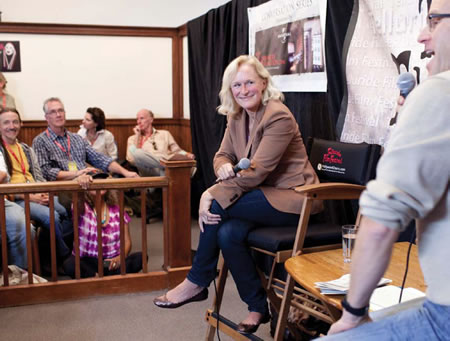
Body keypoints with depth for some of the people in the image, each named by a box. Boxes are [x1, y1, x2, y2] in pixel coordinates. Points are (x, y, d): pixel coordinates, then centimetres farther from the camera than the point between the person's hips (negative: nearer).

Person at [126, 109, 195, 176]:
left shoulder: (165, 134, 26)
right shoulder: (132, 139, 23)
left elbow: (177, 151, 20)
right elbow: (131, 159, 5)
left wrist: (187, 155, -4)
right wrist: (137, 136, 9)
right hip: (148, 171, 1)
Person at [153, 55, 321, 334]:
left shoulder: (279, 117, -18)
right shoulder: (237, 116, 7)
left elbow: (256, 172, -23)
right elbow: (223, 155, 9)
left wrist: (212, 194, -27)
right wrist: (224, 167, -17)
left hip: (291, 198, -7)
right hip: (264, 195, 7)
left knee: (217, 204, -24)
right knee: (228, 233, -22)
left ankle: (196, 283, -4)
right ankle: (258, 307, -2)